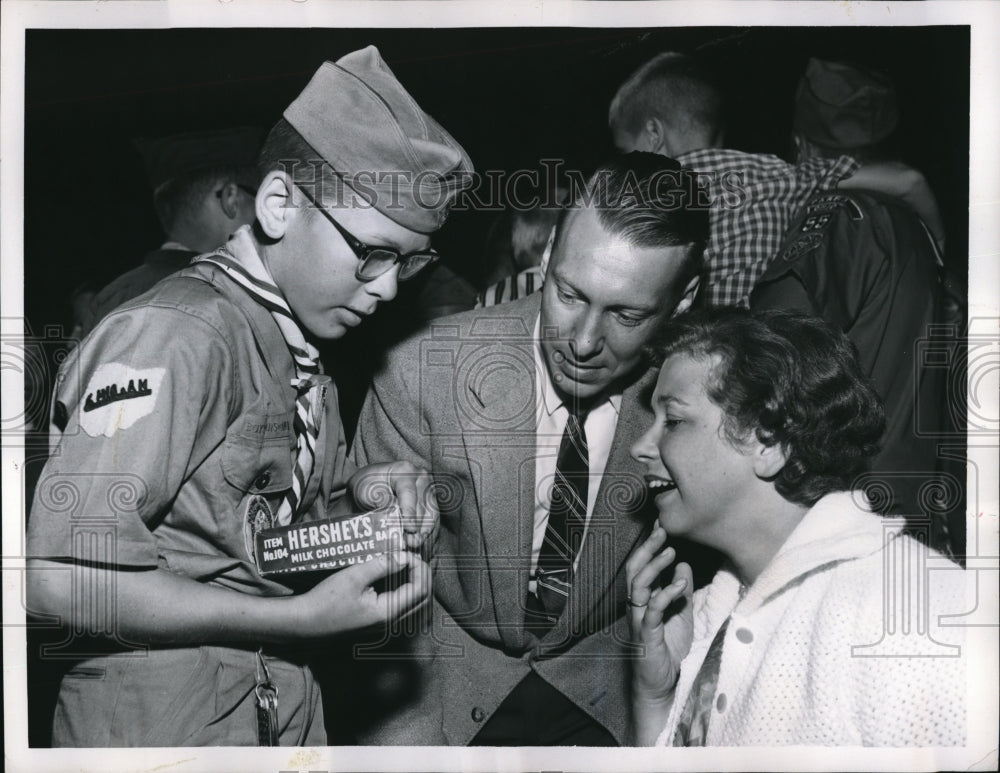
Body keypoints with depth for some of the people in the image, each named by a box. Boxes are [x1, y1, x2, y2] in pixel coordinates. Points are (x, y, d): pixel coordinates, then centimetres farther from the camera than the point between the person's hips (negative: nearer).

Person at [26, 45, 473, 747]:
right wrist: (303, 616, -25)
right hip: (165, 725, -8)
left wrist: (354, 494, -7)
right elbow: (63, 577, -26)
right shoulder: (173, 335, -21)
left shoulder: (297, 343, 7)